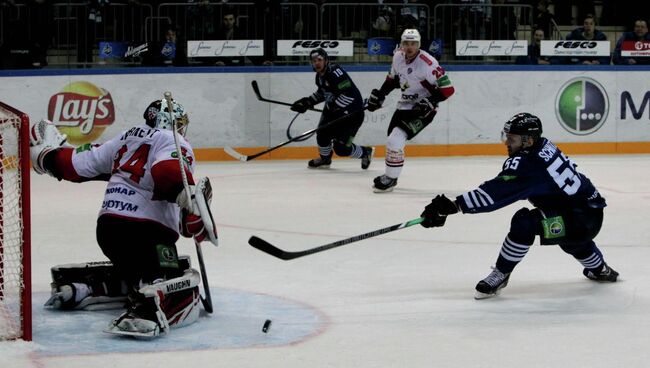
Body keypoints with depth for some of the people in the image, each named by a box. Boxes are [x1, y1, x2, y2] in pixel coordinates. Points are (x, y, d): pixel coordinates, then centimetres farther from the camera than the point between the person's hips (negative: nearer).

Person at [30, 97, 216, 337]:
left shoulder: (126, 139, 20)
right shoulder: (176, 144, -2)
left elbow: (78, 164, 21)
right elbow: (167, 172, -24)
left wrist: (48, 156, 37)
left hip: (107, 228, 8)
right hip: (145, 232, -8)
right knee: (183, 296, -15)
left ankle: (78, 284, 19)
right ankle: (148, 309, -44)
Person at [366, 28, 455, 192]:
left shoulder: (428, 63, -24)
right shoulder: (398, 57, -2)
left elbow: (447, 89, -23)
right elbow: (393, 78, 18)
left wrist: (430, 102, -29)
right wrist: (379, 94, 11)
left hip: (422, 109, -8)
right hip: (404, 105, 8)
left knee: (396, 140, -19)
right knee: (392, 140, 17)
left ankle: (390, 179, -6)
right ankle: (390, 174, 38)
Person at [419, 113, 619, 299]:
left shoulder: (529, 165, -26)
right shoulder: (543, 146, 1)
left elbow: (495, 193, -31)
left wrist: (452, 206, -33)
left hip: (582, 220, -10)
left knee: (525, 222, -25)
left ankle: (500, 275, -10)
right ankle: (599, 270, 63)